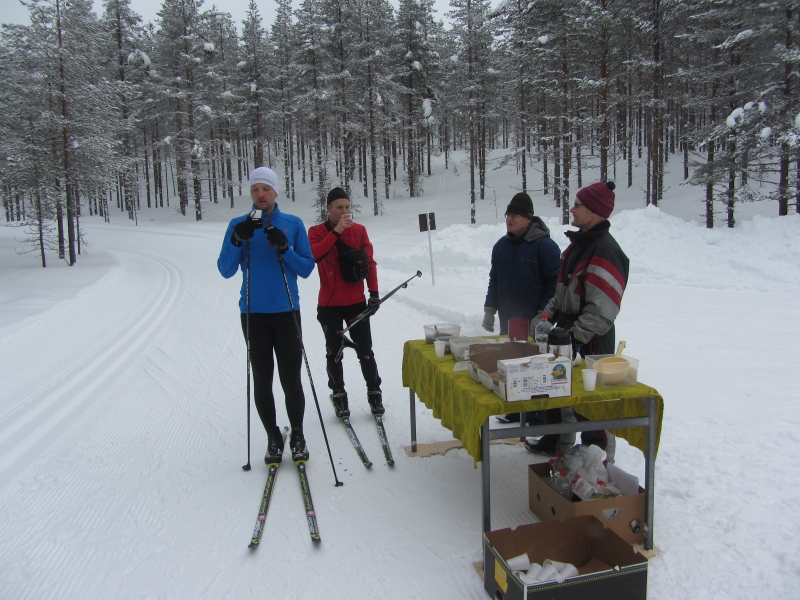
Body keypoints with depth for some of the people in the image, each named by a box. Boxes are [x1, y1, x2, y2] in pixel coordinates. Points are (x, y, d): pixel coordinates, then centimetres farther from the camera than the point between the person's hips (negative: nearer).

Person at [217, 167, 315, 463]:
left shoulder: (293, 224, 3)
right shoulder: (239, 224, 4)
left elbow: (307, 268, 0)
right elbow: (226, 271, -3)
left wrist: (284, 249, -16)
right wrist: (237, 240, -18)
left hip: (286, 312, -1)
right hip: (253, 314, 1)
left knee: (291, 380, 1)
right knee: (262, 380, 7)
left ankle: (297, 437, 19)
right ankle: (273, 438, 22)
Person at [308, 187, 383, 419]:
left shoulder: (359, 230, 4)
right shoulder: (317, 232, -2)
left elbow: (369, 262, 4)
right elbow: (314, 254, -22)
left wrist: (374, 292, -3)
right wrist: (336, 231, -24)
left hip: (357, 302, 1)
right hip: (329, 305, -1)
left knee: (365, 350, 5)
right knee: (334, 352, 9)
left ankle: (374, 392, 17)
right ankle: (338, 395, 20)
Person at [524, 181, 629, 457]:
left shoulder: (605, 250, -19)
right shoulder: (578, 244, 11)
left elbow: (601, 308, -24)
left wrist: (575, 336, -25)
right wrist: (547, 315, 6)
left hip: (590, 341, -9)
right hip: (568, 333, 9)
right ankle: (554, 441, 38)